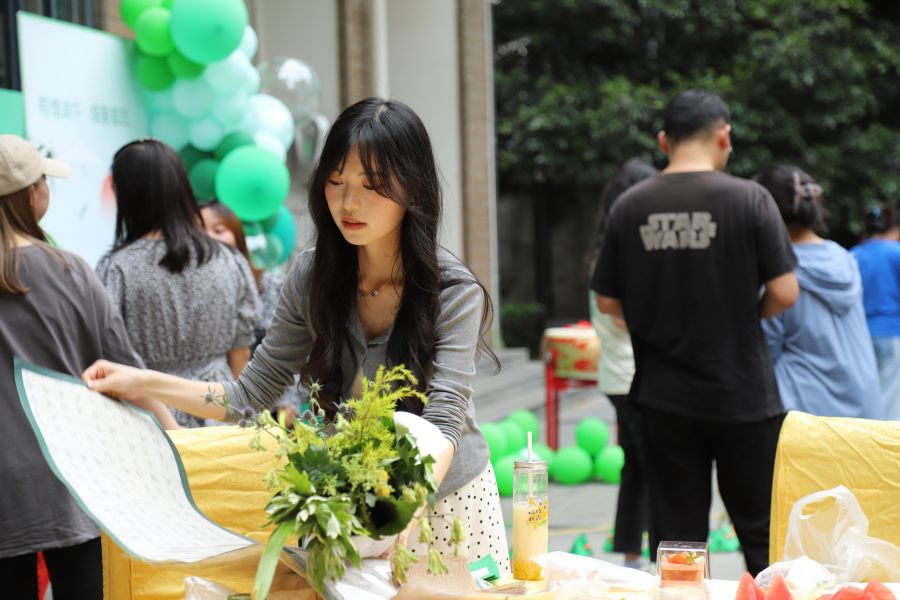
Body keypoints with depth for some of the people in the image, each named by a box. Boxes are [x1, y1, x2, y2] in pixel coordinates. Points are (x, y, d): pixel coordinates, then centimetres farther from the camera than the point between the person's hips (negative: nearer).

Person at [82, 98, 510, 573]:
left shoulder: (454, 292, -18)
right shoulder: (312, 277, -7)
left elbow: (442, 421, -27)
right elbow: (251, 396, -2)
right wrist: (145, 384, -14)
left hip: (446, 495, -3)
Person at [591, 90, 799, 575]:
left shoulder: (629, 207, -1)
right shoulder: (749, 199, -10)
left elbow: (607, 302, 3)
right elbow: (784, 292, -12)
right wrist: (747, 314, 8)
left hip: (664, 396, 3)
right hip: (742, 392, -2)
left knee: (675, 538, 9)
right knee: (762, 533, 10)